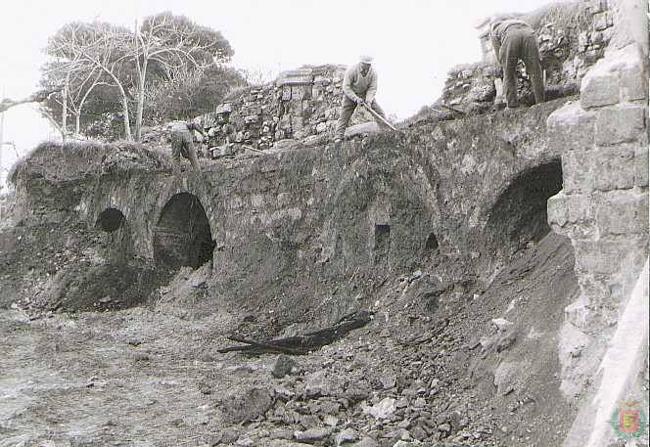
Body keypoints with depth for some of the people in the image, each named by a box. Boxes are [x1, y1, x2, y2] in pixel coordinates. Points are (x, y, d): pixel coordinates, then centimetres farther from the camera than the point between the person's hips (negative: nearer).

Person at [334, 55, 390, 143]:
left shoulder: (373, 73, -18)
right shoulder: (352, 70, -27)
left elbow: (372, 89, -14)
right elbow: (346, 87, -24)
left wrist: (368, 101, -30)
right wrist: (356, 99, -32)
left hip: (366, 94, 3)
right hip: (351, 94, -3)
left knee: (379, 112, -5)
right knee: (344, 115, -10)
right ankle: (338, 137, -9)